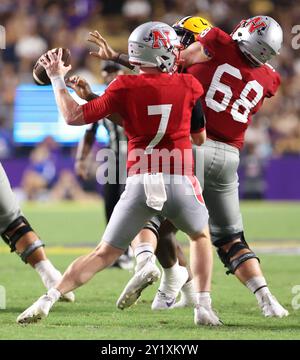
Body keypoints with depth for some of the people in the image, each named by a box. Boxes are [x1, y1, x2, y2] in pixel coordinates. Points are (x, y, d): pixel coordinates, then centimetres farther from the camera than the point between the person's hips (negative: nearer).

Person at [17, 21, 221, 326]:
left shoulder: (126, 88, 0)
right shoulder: (188, 86, 3)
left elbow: (74, 117, -1)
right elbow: (200, 137, 14)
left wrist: (57, 79, 11)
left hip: (140, 183, 0)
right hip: (180, 183, 0)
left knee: (105, 253, 10)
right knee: (201, 236, 29)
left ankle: (49, 298, -4)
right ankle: (204, 307, 17)